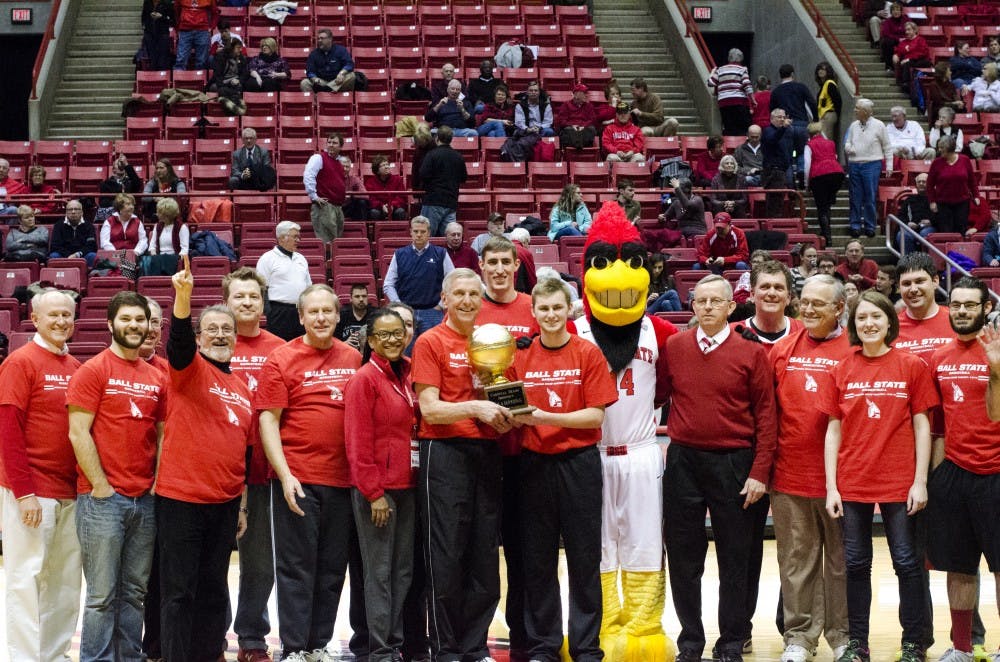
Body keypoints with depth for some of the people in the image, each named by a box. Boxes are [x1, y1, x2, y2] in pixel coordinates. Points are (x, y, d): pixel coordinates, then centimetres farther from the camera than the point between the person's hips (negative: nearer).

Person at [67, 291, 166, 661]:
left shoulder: (157, 378, 13)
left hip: (146, 501, 5)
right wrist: (101, 486, -11)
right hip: (103, 500, -5)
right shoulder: (93, 371, -3)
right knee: (102, 594, -3)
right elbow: (78, 433, -9)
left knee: (135, 592, 10)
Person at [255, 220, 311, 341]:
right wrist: (268, 313, -11)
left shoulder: (301, 259, 17)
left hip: (302, 312, 6)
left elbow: (309, 286, 22)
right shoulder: (268, 259, -3)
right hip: (280, 312, -6)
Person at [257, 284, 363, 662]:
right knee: (297, 567, -1)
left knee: (332, 569, 10)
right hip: (297, 481, -4)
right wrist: (285, 475, -14)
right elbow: (268, 421, -5)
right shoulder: (282, 360, -3)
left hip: (343, 480, 4)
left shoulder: (353, 359, 9)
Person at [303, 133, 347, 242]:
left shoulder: (339, 162, 19)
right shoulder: (319, 158, -5)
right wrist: (314, 196, -19)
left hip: (338, 207, 8)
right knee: (326, 241, -13)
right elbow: (307, 176, -18)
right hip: (324, 206, -8)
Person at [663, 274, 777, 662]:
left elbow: (766, 416, -3)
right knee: (683, 558, 7)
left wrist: (759, 473, -8)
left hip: (733, 465, -2)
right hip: (682, 463, 2)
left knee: (734, 559, 6)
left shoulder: (751, 353, -3)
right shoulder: (674, 347, 3)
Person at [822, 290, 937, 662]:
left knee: (907, 562, 4)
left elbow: (922, 426, 0)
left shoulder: (912, 366, -1)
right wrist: (831, 487, -1)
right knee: (856, 564, 8)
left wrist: (920, 481, -6)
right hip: (852, 484, 2)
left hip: (899, 482, -2)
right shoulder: (842, 370, 4)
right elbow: (833, 430, 5)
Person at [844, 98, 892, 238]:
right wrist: (848, 148, -4)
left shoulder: (878, 125, -1)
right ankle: (855, 225, 11)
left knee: (870, 198, -3)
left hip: (871, 165, -4)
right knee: (855, 197, 5)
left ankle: (870, 226, 4)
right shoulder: (854, 125, 10)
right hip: (854, 164, 4)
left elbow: (887, 147, 3)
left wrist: (889, 166, -1)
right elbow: (847, 142, 20)